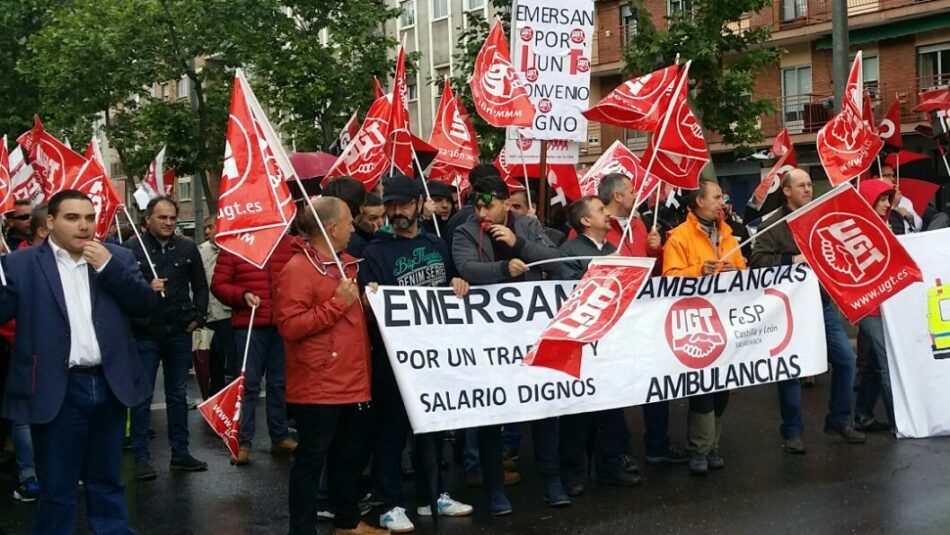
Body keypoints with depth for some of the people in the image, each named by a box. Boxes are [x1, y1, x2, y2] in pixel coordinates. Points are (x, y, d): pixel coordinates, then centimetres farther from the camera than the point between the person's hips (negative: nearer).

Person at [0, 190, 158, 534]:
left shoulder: (117, 258, 8)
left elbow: (147, 305, -1)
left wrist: (108, 266, -11)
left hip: (109, 385, 3)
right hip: (57, 392, -3)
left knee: (107, 480, 17)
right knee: (56, 488, 8)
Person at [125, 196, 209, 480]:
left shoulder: (187, 248, 5)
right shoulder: (131, 249, -7)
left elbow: (200, 286, 13)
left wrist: (198, 317, 6)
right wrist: (146, 290, -23)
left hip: (179, 332, 4)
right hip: (144, 334, -4)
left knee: (178, 394, 13)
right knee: (142, 397, 2)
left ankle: (180, 452, 22)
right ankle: (141, 457, 10)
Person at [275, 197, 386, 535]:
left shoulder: (346, 263, 13)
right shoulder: (297, 270, -14)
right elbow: (289, 326, -22)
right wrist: (337, 304, -22)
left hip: (353, 382, 9)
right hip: (317, 387, -9)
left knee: (352, 455, 18)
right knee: (312, 459, 0)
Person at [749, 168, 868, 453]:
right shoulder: (772, 225, -5)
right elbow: (757, 260, -15)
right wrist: (791, 260, -19)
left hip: (824, 303, 5)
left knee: (845, 358, 4)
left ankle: (839, 420, 22)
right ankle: (792, 431, 12)